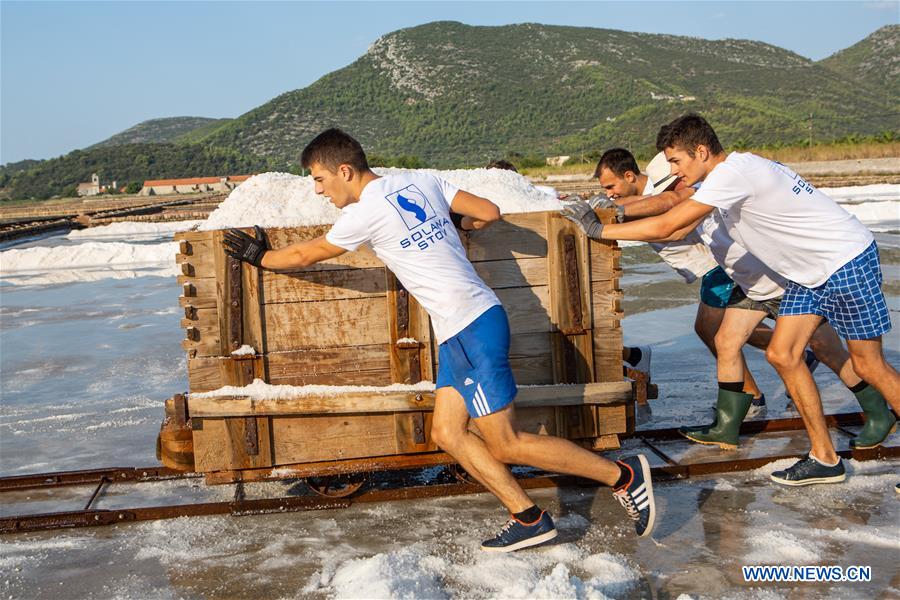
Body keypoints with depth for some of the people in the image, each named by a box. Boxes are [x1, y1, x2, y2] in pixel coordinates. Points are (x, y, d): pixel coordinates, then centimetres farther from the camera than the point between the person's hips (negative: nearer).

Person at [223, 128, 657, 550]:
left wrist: (260, 256, 23)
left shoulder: (364, 213, -11)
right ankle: (529, 519, 12)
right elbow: (490, 213, 10)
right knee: (447, 432, 11)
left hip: (471, 329, -9)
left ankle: (622, 474, 7)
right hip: (462, 330, 9)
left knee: (505, 446, -2)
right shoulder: (418, 180, 9)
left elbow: (305, 255, 5)